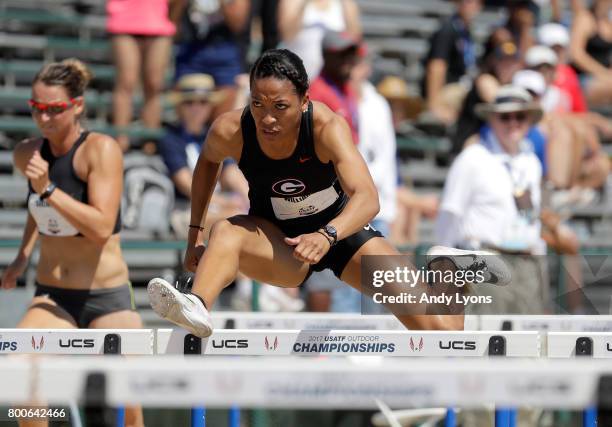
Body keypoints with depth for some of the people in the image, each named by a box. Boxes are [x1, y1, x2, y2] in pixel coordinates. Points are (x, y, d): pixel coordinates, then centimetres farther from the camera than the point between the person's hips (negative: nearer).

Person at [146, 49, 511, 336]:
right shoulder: (230, 132, -22)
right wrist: (195, 233, 1)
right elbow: (208, 162, 5)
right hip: (277, 244, 1)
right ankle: (198, 309, -59)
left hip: (340, 227, -1)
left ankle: (448, 271, 26)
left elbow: (367, 198, -43)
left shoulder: (327, 127, -30)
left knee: (439, 329, -7)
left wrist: (327, 235, -62)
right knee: (227, 231, -34)